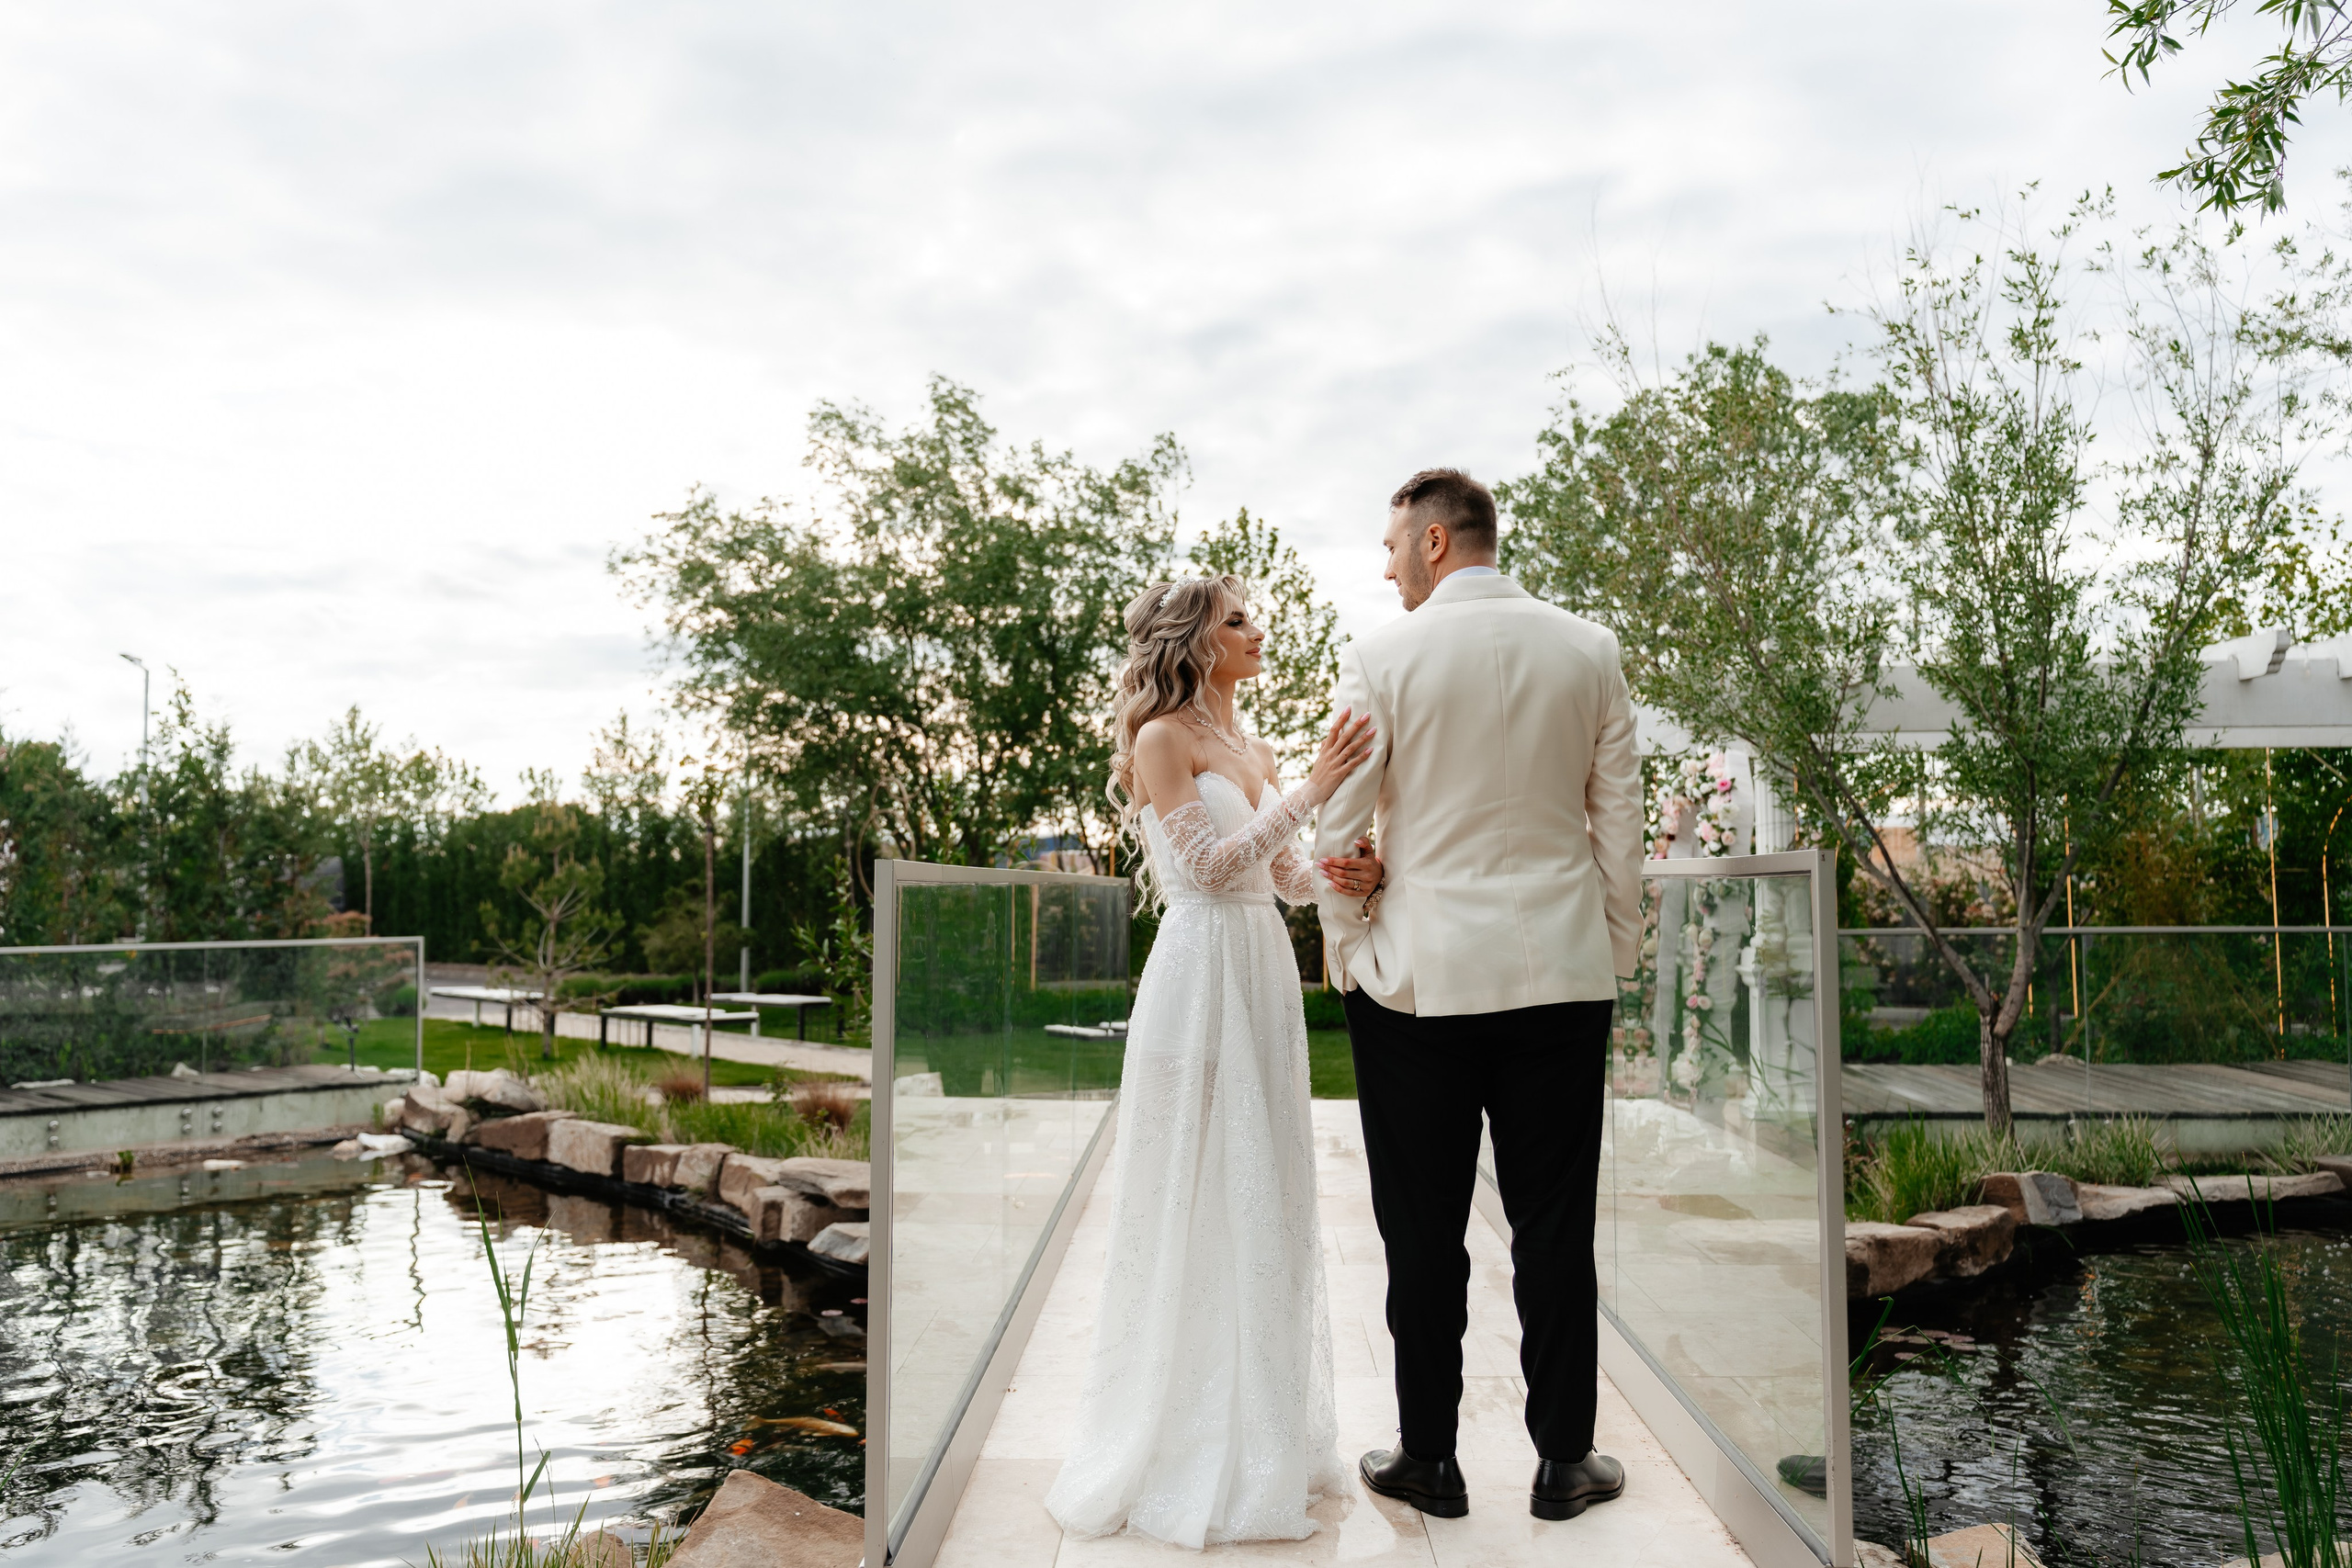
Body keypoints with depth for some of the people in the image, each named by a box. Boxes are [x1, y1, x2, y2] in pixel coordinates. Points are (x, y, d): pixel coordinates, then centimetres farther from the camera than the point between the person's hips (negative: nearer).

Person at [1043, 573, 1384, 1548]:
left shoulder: (1254, 751, 16)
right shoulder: (1162, 739, -6)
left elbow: (1288, 877, 14)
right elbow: (1208, 864, -15)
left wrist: (1344, 875, -7)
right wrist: (1311, 792, -18)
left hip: (1265, 973, 8)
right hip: (1201, 974, -8)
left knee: (1263, 1197, 12)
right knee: (1199, 1201, -2)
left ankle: (1262, 1428, 25)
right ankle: (1191, 1447, 12)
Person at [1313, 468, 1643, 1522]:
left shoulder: (1380, 658, -6)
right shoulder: (1589, 650, 4)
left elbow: (1340, 824, -5)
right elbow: (1619, 817, 7)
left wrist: (1343, 951, 8)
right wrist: (1616, 952, 16)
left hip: (1416, 978, -2)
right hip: (1562, 974, 3)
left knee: (1424, 1235, 8)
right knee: (1555, 1228, 11)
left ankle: (1429, 1462, 20)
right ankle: (1562, 1463, 22)